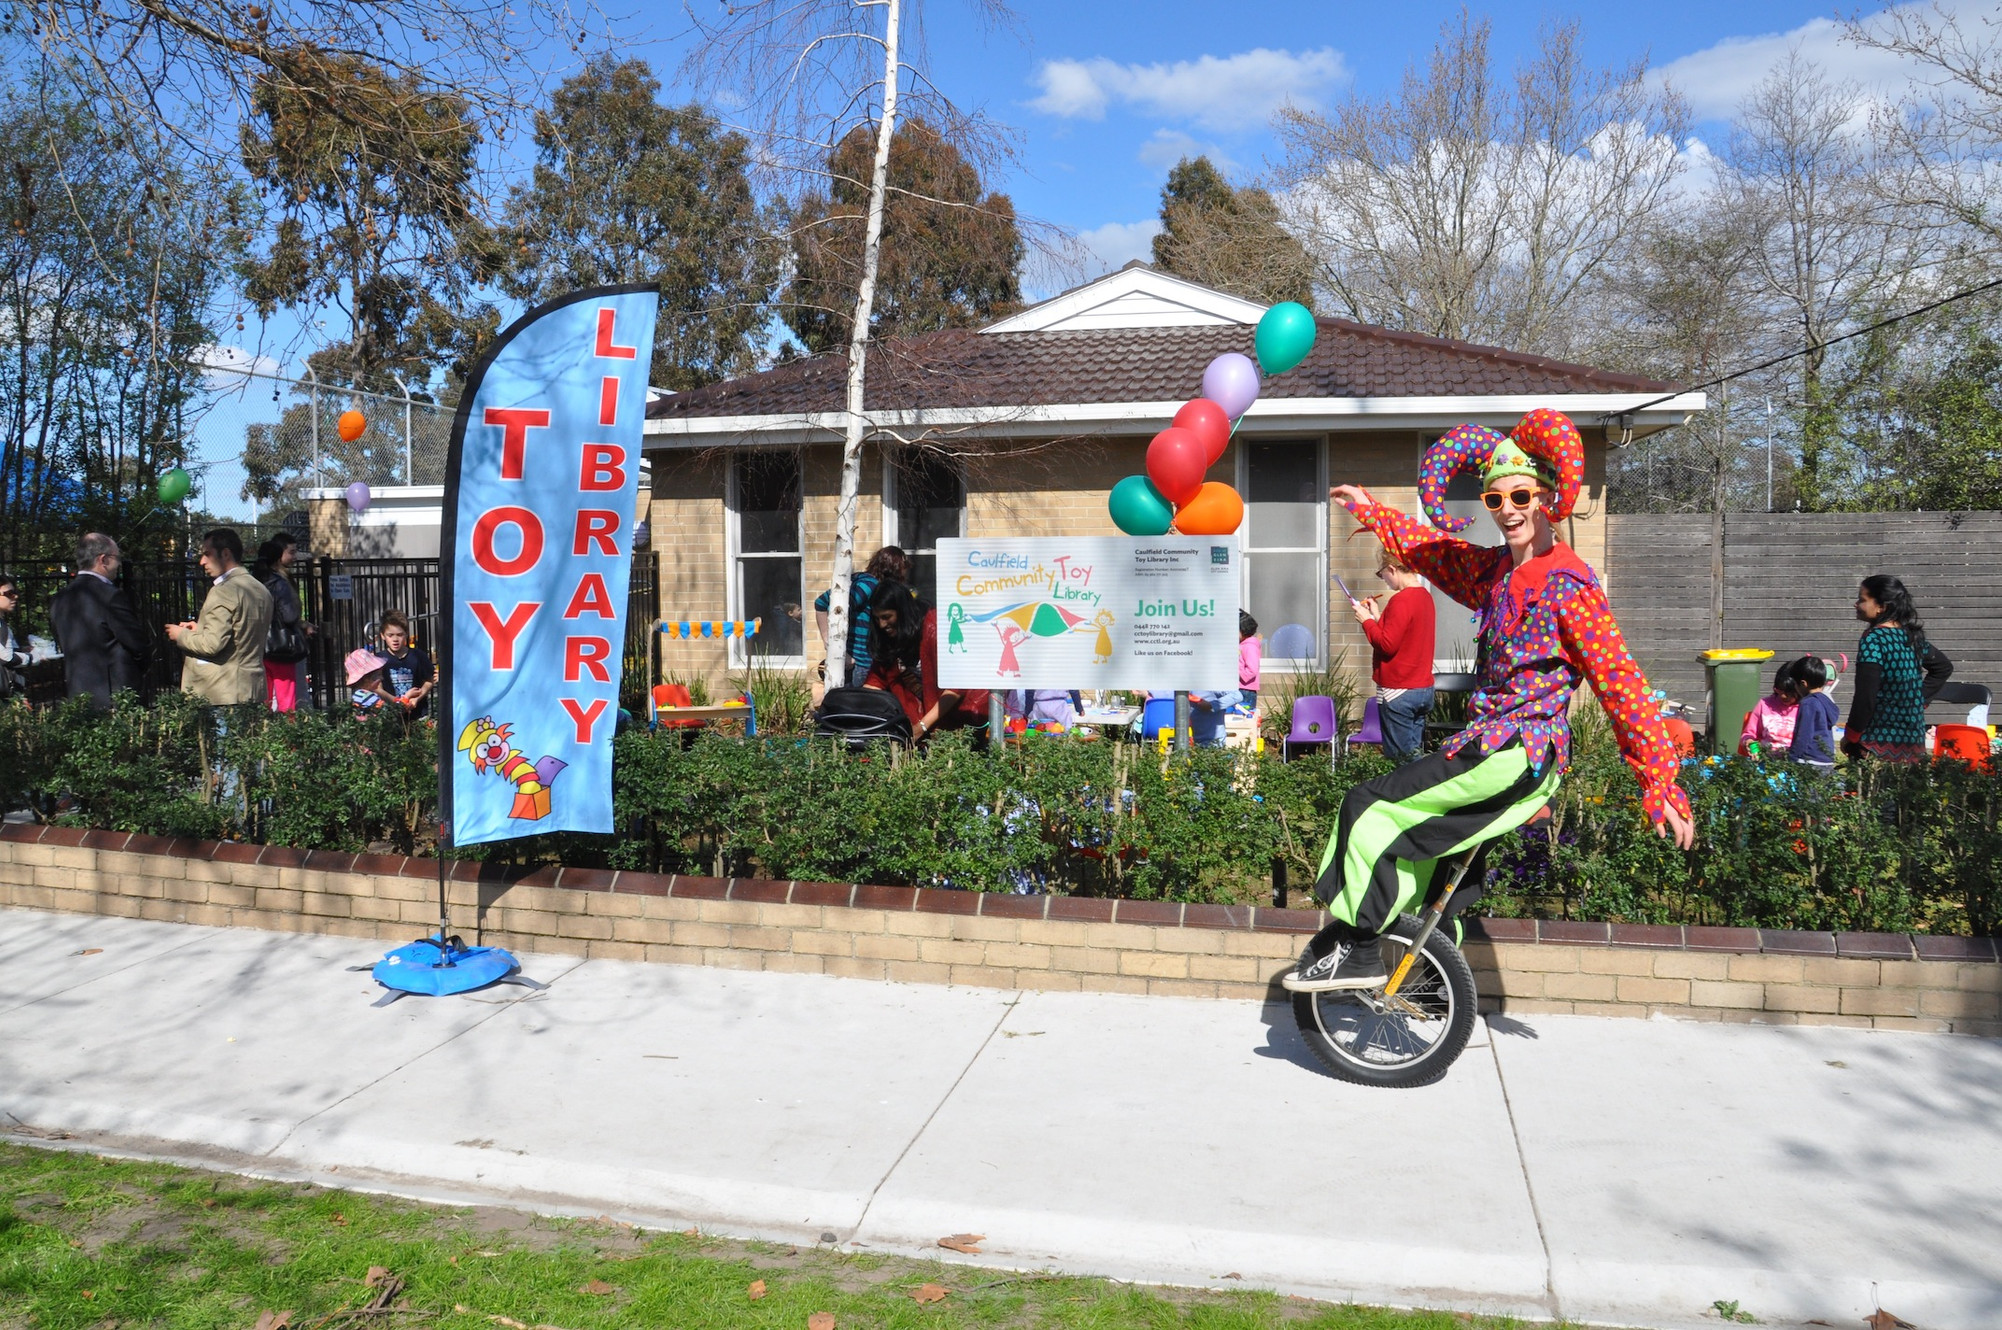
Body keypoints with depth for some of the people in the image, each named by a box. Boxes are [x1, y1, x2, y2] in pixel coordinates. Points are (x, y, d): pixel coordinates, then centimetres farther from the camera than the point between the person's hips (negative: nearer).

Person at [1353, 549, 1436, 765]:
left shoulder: (1401, 600, -17)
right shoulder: (1425, 596, 10)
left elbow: (1387, 645, -20)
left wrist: (1367, 621, -8)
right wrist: (1378, 617, 12)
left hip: (1399, 692, -9)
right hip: (1423, 688, 9)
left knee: (1405, 758, -3)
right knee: (1415, 753, 13)